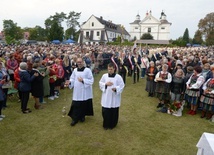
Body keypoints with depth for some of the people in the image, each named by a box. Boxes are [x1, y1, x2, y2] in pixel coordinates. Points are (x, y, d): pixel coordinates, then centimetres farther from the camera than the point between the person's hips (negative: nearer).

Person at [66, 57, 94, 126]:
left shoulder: (88, 70, -9)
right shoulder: (75, 70, 4)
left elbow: (91, 80, -12)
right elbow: (72, 79, 7)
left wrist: (83, 80, -23)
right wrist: (69, 82, -14)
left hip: (85, 92, -2)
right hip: (77, 91, 3)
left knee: (84, 105, 10)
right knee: (75, 105, 2)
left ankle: (82, 116, 33)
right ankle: (75, 119, 16)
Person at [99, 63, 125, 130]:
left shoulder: (118, 77, -9)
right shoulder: (104, 76, -1)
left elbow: (122, 86, -6)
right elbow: (100, 83, 7)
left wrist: (116, 89, -24)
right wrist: (105, 84, -13)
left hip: (114, 98, -2)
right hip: (106, 98, 2)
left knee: (113, 112, 9)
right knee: (105, 112, 6)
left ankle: (112, 125, 30)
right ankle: (106, 125, 27)